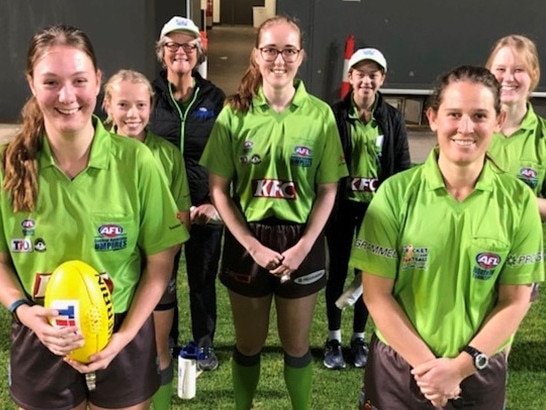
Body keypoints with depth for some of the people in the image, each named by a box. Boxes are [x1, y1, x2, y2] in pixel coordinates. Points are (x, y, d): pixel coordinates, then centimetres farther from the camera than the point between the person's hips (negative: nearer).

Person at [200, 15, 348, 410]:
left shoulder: (320, 114, -4)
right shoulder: (235, 113, -4)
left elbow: (328, 190, -1)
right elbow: (218, 189, -4)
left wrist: (303, 246, -11)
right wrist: (253, 245, -12)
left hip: (301, 241, 0)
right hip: (248, 240, 0)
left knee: (296, 345, 14)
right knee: (249, 344, 15)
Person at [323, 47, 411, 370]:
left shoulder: (393, 118, 1)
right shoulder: (334, 114, -5)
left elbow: (403, 166, 2)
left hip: (376, 205, 2)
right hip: (342, 203, -1)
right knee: (338, 270, 8)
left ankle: (359, 337, 27)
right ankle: (334, 338, 23)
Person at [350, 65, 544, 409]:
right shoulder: (396, 193, -12)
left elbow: (515, 301, -4)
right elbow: (377, 294, -10)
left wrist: (461, 366, -12)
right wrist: (426, 364, -13)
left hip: (480, 374, 1)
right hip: (398, 366, -1)